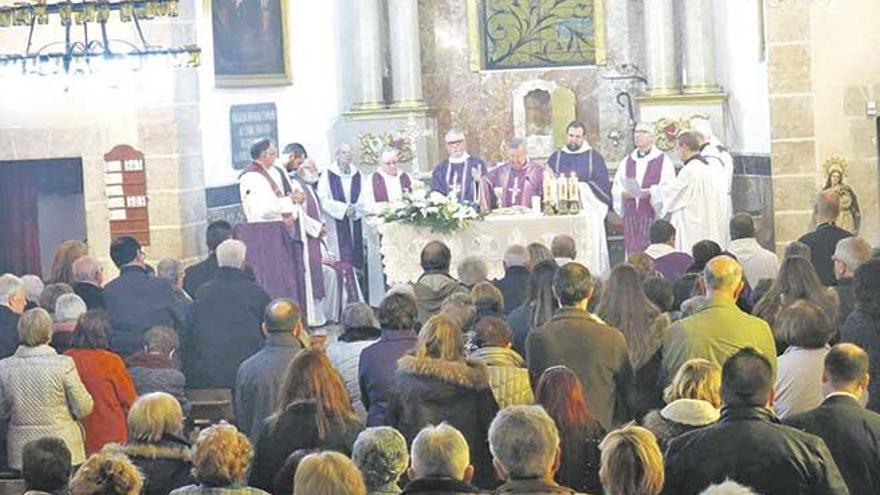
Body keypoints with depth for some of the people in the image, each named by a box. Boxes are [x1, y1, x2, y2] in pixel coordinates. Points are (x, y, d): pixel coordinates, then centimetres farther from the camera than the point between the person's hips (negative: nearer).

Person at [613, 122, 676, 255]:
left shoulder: (663, 161, 3)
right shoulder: (627, 161, 16)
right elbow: (616, 188, 12)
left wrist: (650, 193, -20)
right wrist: (625, 193, -10)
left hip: (653, 215, -4)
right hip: (631, 215, 4)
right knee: (633, 252, 0)